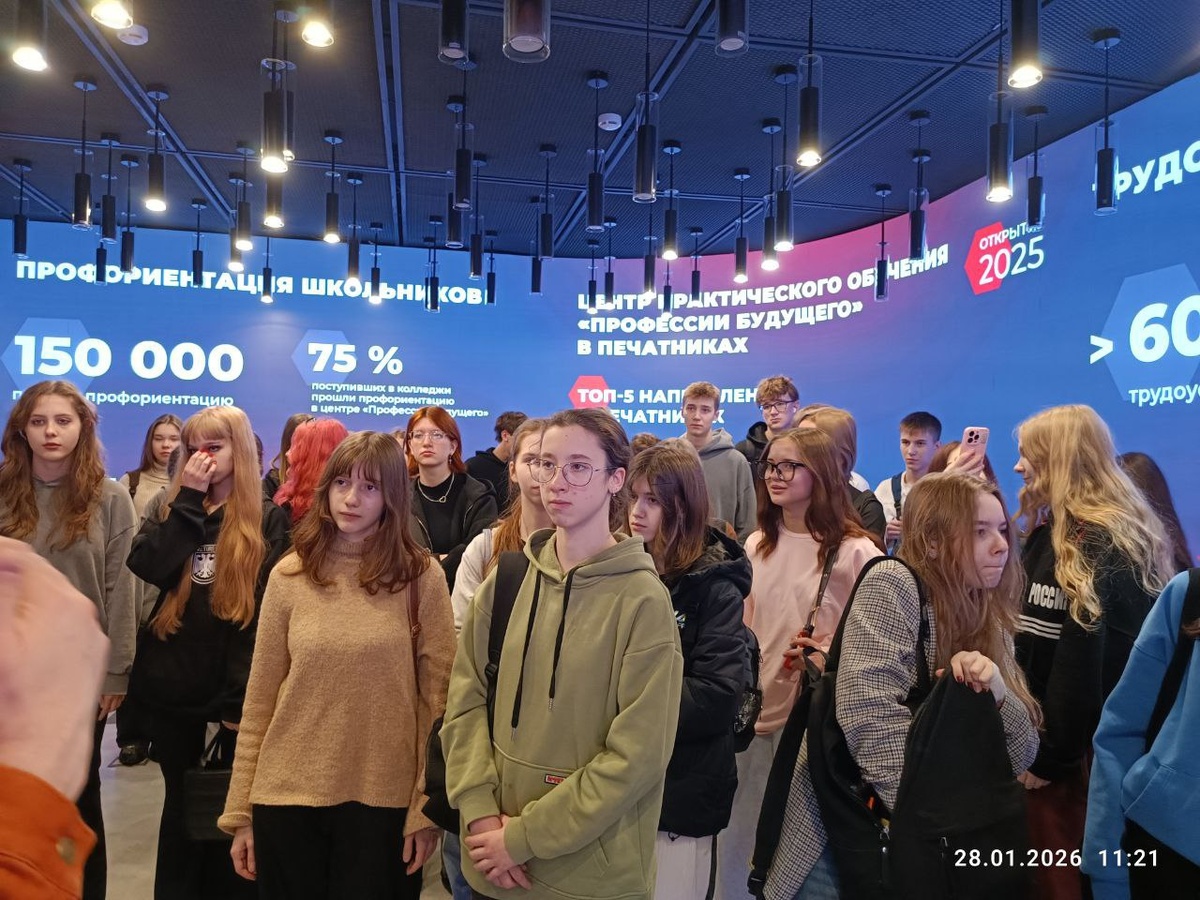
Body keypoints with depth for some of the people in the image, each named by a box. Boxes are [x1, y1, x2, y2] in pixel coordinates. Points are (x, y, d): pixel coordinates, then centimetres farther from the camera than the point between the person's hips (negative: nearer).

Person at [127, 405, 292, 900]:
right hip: (172, 683, 3)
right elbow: (147, 566, -12)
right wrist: (189, 499, -14)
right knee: (181, 801, 16)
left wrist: (247, 693, -14)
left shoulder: (268, 519, -4)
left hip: (236, 689, -3)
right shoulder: (175, 507, 7)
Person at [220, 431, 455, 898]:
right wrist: (241, 811, 3)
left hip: (384, 798, -2)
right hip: (287, 794, 2)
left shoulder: (422, 577, -7)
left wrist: (427, 807, -6)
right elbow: (259, 699, 2)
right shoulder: (289, 576, -1)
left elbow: (439, 698, -5)